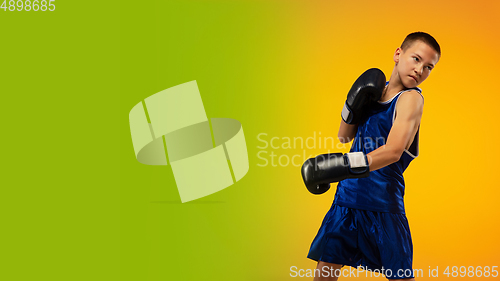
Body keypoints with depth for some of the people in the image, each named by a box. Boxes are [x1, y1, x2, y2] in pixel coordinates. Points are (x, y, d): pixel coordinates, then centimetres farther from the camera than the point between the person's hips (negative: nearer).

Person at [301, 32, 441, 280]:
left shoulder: (410, 98, -10)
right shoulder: (376, 90, 10)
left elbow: (393, 151, -24)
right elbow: (344, 136, 16)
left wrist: (344, 166, -35)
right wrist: (354, 105, -2)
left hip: (383, 204, -5)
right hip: (347, 196, 6)